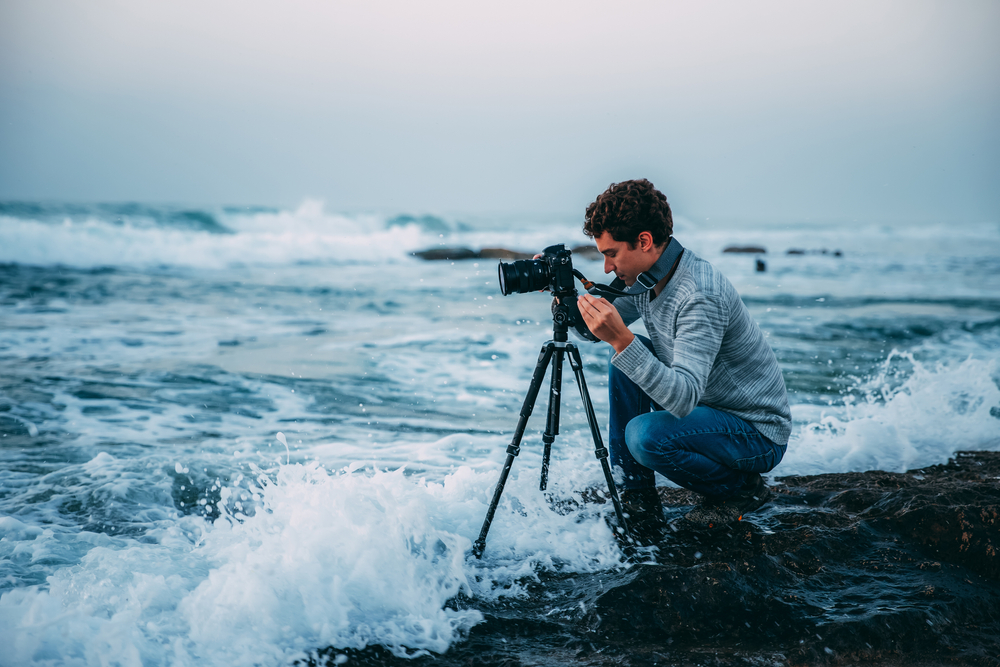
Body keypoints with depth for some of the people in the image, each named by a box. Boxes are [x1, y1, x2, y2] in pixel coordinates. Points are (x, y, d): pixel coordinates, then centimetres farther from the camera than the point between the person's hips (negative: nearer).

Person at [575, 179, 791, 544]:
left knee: (646, 435, -29)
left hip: (758, 432, -9)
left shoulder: (701, 295, -30)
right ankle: (638, 501, 1)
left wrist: (622, 340, -46)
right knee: (626, 362, -3)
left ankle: (741, 489, -1)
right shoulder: (645, 279, -2)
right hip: (706, 407, 9)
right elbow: (596, 329, 10)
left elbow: (684, 399, -38)